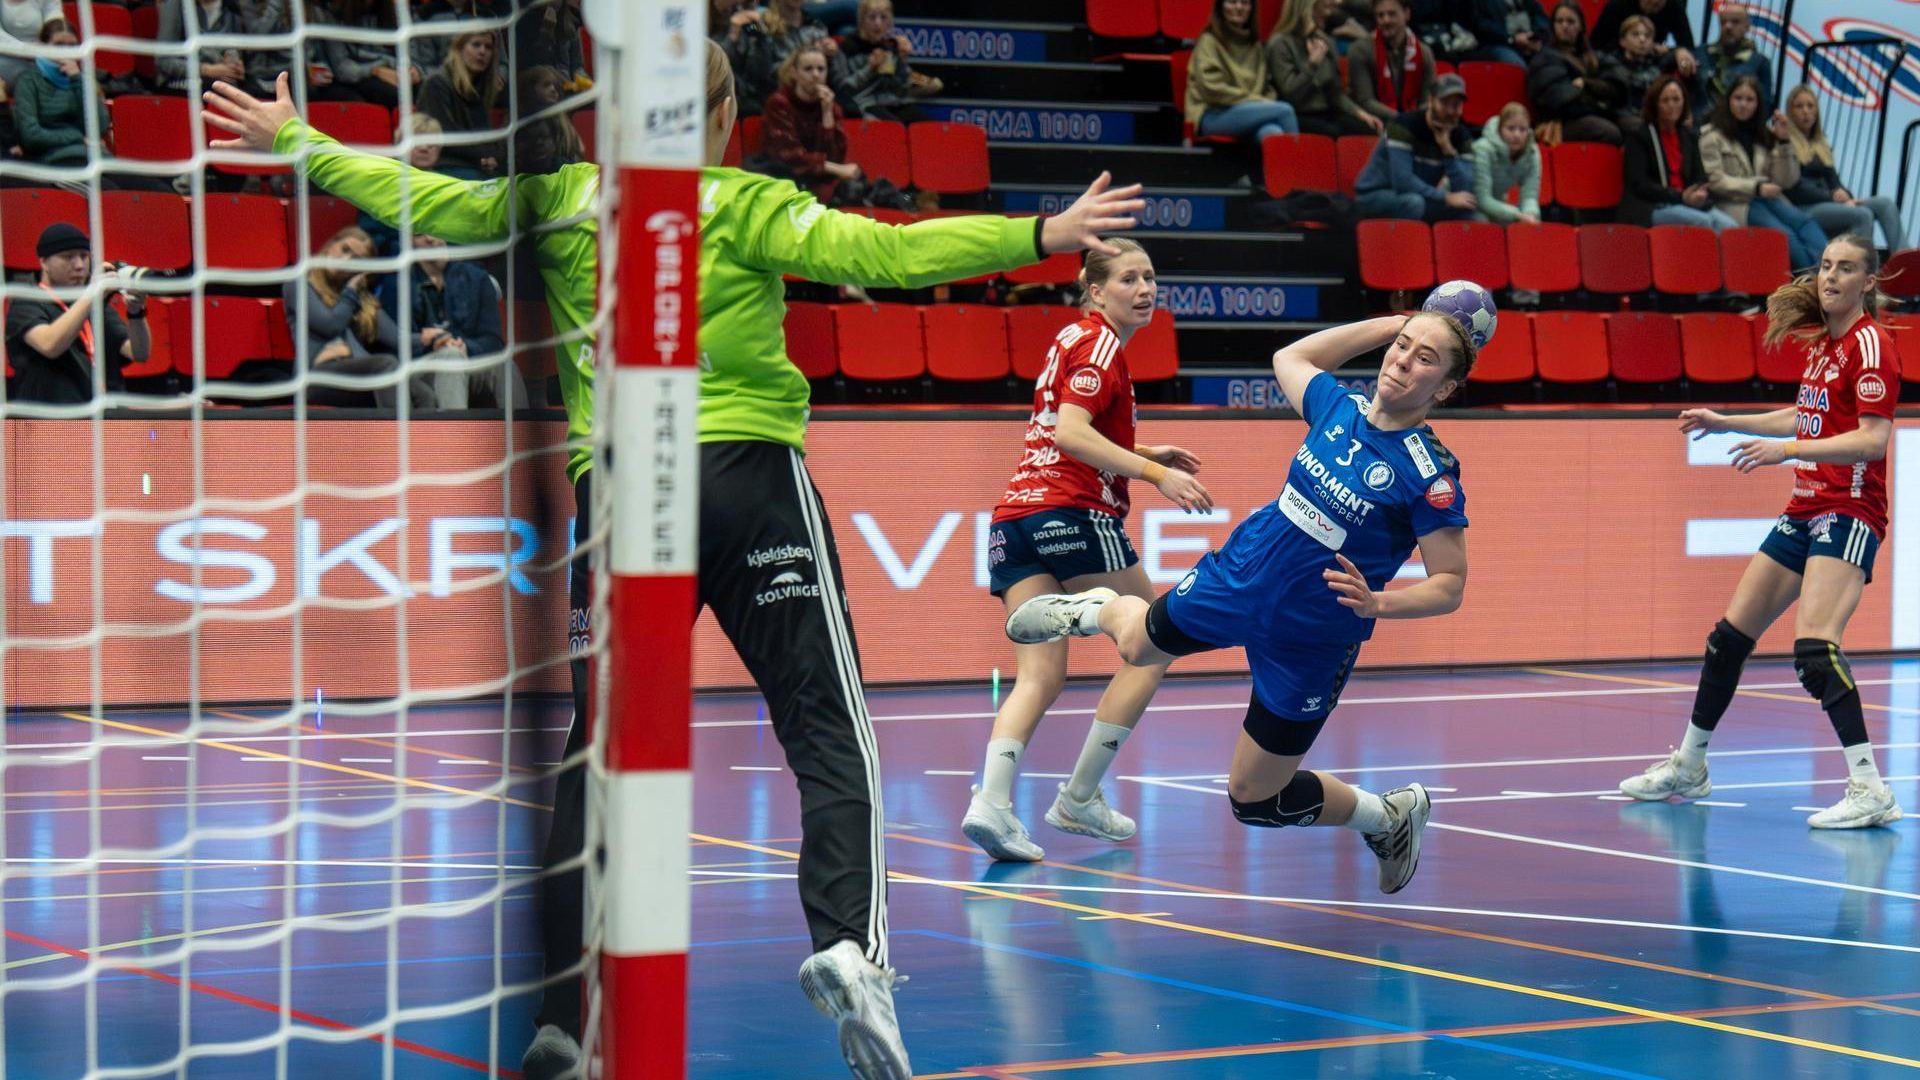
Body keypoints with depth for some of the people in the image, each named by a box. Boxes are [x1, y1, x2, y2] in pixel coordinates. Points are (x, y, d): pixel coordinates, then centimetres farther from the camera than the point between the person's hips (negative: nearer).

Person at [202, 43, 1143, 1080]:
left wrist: (295, 140, 24)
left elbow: (422, 201, 11)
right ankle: (849, 942, -25)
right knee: (828, 730, -3)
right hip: (747, 479, -3)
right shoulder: (740, 205, -2)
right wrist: (1039, 236, -12)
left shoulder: (560, 199, 8)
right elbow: (878, 253, -12)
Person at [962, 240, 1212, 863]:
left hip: (1015, 517, 8)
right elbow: (1071, 434, -17)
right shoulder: (1100, 343, -4)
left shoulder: (1074, 339, 24)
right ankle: (1079, 799, 4)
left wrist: (1145, 454, 27)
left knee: (1039, 676, -2)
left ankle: (991, 799, -25)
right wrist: (1155, 473, -22)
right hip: (1072, 514, -8)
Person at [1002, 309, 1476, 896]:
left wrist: (1377, 604, -37)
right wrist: (1393, 323, 5)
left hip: (1305, 643, -5)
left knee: (1255, 800, 6)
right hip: (1236, 578, 5)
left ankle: (1391, 815, 29)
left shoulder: (1430, 475, -24)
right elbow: (1289, 357, 13)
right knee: (1139, 643, 26)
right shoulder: (1339, 407, -9)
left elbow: (1450, 586, -20)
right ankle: (1098, 609, 63)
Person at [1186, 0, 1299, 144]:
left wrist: (1266, 102, -2)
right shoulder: (1209, 41, 1)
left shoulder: (1255, 45, 21)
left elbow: (1266, 85, 22)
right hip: (1214, 115, -5)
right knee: (1284, 110, -28)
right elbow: (1212, 88, -10)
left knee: (1273, 133, -34)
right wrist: (1253, 100, -12)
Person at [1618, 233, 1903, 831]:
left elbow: (1873, 439, -21)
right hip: (1804, 511, 9)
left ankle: (1870, 790, -25)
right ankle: (1688, 768, 30)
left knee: (1814, 647, -25)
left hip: (1848, 514, -9)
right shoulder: (1822, 341, 14)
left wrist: (1788, 450, -28)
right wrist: (1727, 422, 30)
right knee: (1729, 638, 14)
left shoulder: (1870, 343, -11)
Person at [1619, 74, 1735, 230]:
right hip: (1650, 208, -5)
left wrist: (1701, 194, -10)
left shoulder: (1690, 136, 21)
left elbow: (1700, 176, 16)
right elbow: (1639, 184, -6)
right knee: (1703, 222, -33)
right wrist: (1680, 196, -16)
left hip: (1688, 202, 5)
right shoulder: (1639, 137, 3)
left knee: (1730, 226, -24)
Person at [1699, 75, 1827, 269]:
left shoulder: (1764, 135, 24)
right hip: (1735, 205, -5)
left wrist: (1783, 142, 4)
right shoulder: (1712, 136, 9)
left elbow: (1783, 181, 15)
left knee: (1805, 222, -29)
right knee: (1785, 234, -33)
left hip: (1767, 199, 5)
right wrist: (1755, 187, -14)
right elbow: (1714, 181, -4)